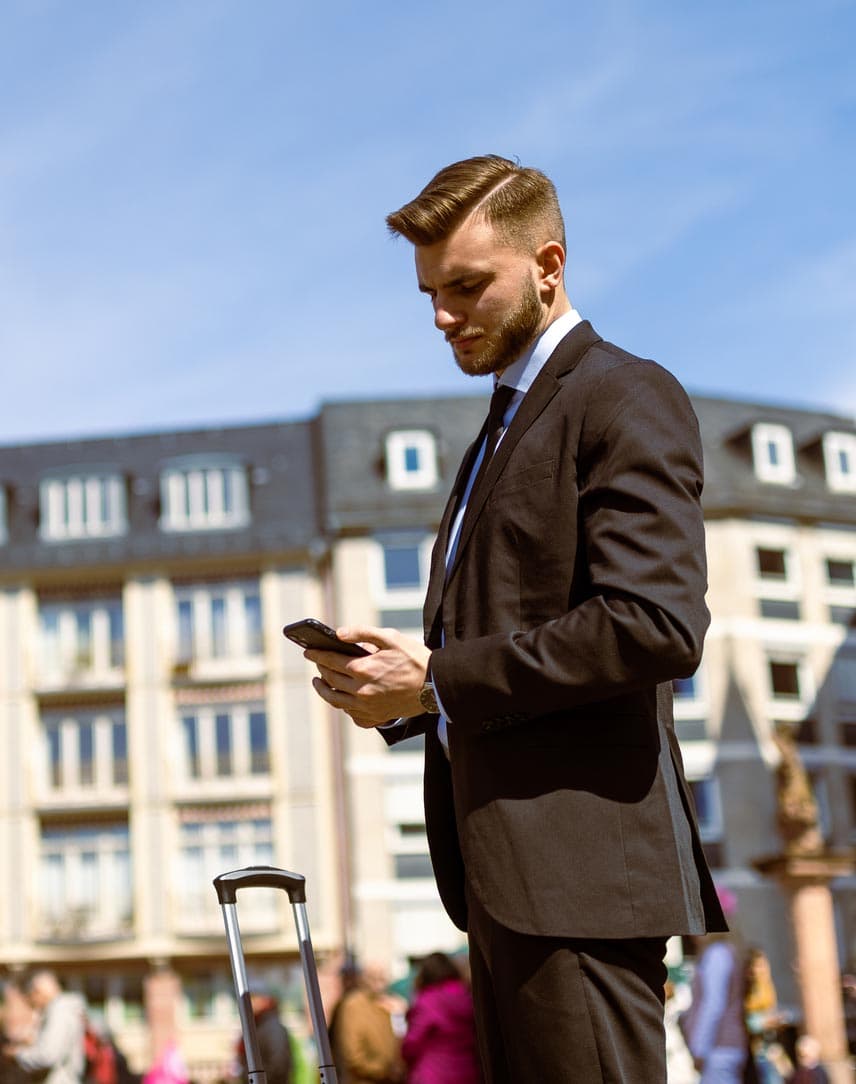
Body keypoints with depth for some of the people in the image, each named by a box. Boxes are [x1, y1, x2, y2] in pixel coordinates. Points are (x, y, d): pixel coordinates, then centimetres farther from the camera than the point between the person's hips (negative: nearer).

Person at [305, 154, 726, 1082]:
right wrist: (396, 688, 6)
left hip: (580, 860, -9)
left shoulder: (626, 399, -6)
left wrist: (439, 680, -16)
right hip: (504, 865, 9)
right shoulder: (507, 424, 23)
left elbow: (657, 626, -20)